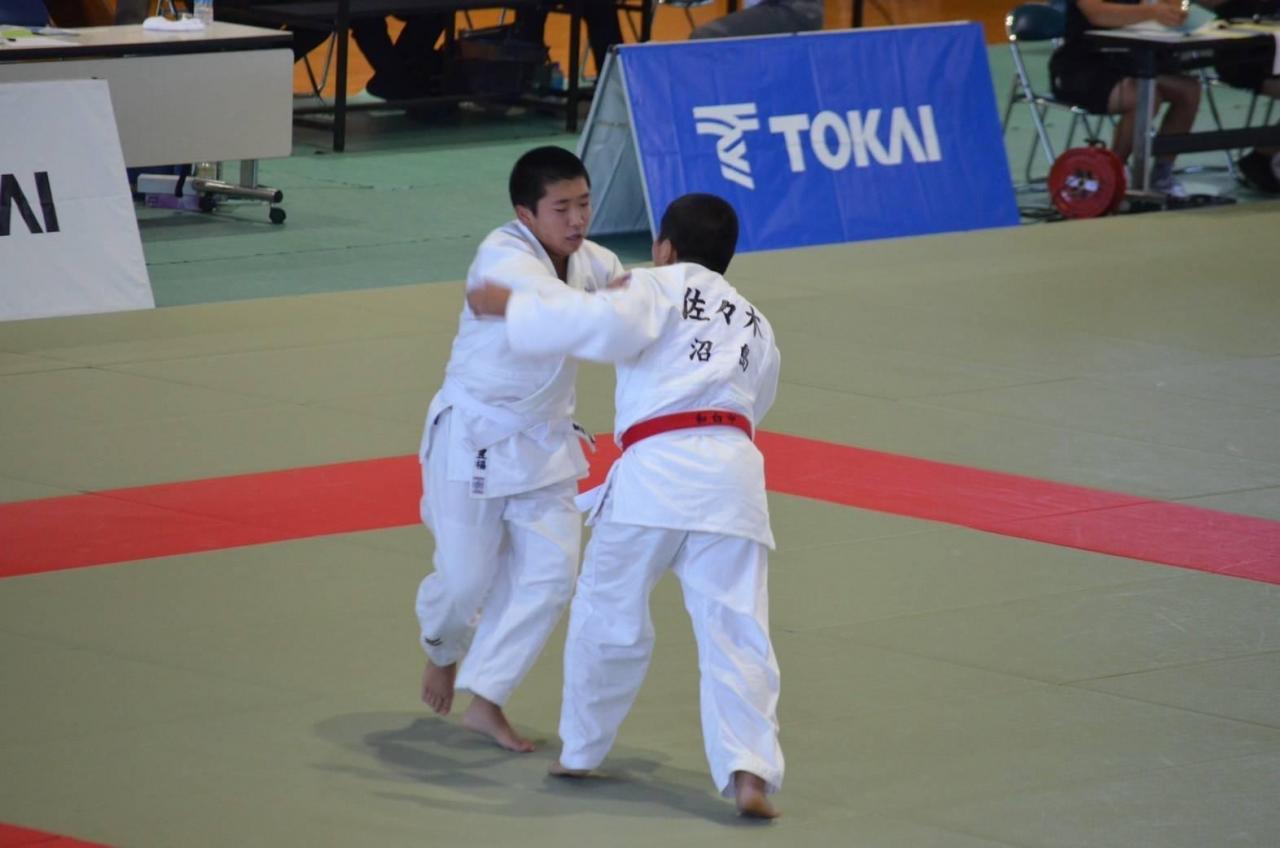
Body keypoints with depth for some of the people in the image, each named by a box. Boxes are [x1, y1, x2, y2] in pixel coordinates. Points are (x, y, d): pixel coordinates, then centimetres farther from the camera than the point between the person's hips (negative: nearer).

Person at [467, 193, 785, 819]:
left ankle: (581, 753, 26)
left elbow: (606, 323, -11)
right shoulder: (755, 325, 27)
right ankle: (749, 771, -17)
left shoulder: (658, 289, 8)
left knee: (606, 615, 15)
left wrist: (513, 305, -4)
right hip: (732, 471, 4)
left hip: (656, 467, -4)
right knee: (735, 633, 0)